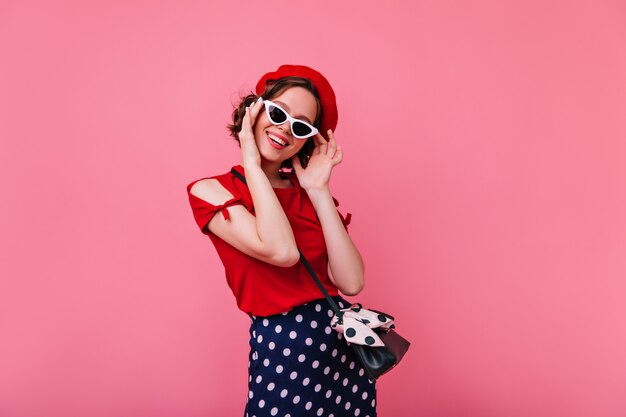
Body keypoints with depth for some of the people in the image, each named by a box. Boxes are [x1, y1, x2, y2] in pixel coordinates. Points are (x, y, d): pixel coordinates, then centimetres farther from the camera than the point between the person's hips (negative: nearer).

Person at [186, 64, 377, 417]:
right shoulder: (211, 191, -6)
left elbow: (351, 282, -8)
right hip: (281, 349, -5)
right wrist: (252, 163, -15)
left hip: (345, 341, 5)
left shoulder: (308, 194, 6)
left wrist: (319, 190, -8)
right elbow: (281, 251, -24)